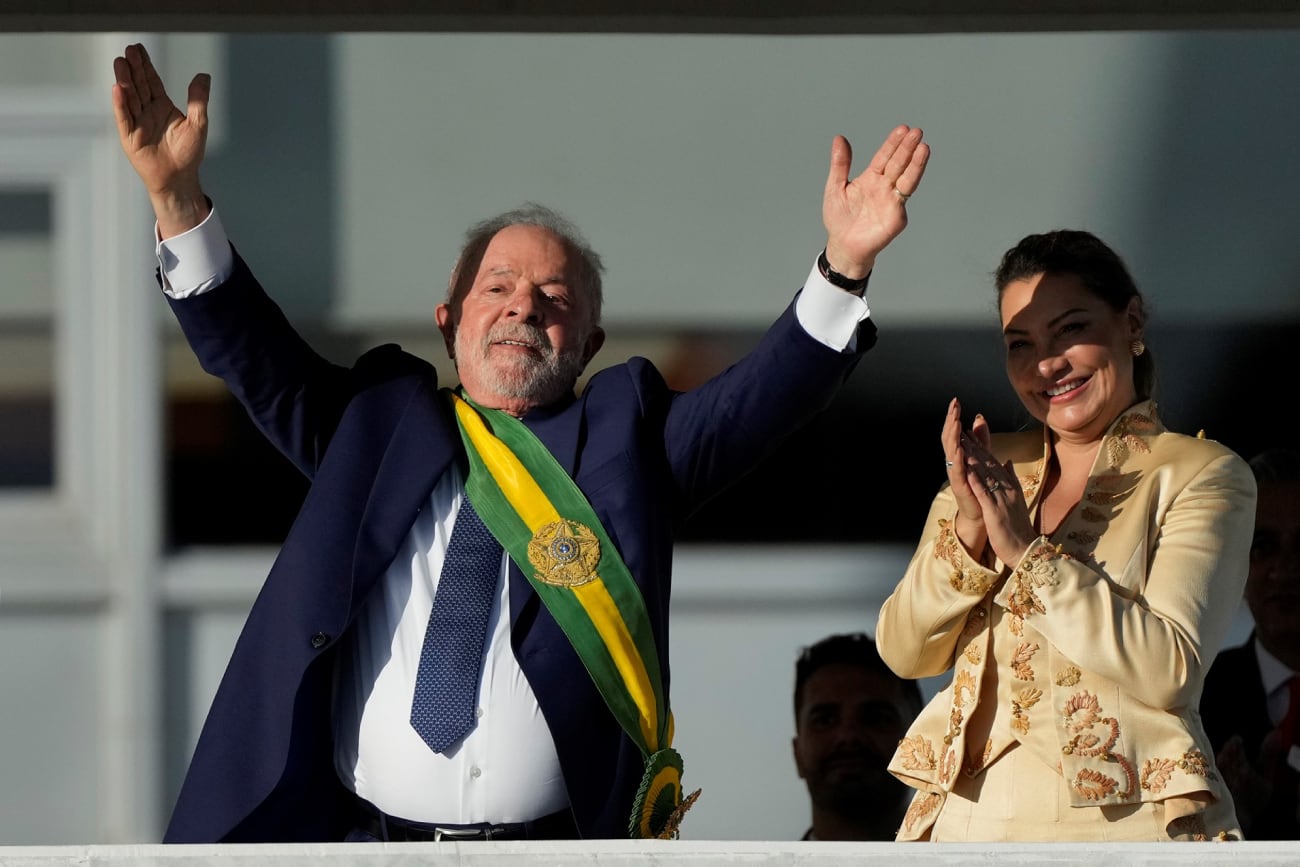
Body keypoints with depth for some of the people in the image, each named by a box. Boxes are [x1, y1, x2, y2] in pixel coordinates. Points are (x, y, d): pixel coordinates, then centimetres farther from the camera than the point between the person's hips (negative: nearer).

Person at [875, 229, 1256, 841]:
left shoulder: (1200, 473, -1)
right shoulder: (991, 466, 13)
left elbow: (1168, 669, -14)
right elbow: (903, 651, 6)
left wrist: (1027, 548, -17)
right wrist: (967, 531, -10)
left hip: (1117, 819, -4)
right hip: (968, 815, 4)